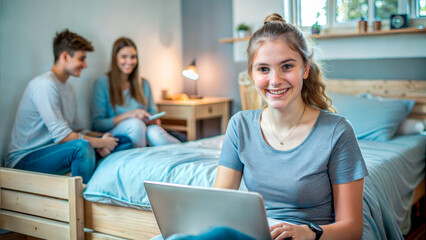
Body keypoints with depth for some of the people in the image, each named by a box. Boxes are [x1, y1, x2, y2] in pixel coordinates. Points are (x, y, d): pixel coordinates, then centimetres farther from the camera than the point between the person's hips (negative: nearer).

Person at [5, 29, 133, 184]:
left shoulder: (67, 88, 14)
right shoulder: (44, 84, -17)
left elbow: (76, 130, 15)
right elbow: (61, 135, -24)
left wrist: (101, 138, -6)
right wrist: (101, 142, -14)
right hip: (24, 159, -9)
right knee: (82, 146, -38)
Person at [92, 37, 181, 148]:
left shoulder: (144, 84, 15)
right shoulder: (103, 83, 0)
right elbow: (97, 124, -7)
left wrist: (154, 120, -6)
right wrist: (127, 115, -19)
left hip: (141, 132, 3)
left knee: (154, 131, -33)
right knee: (135, 123, -36)